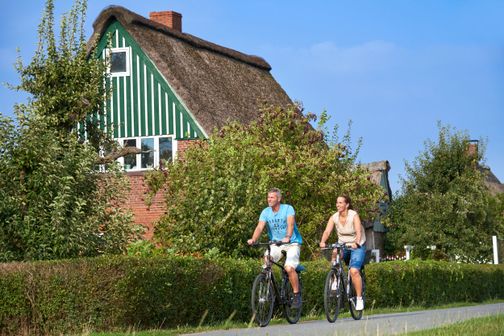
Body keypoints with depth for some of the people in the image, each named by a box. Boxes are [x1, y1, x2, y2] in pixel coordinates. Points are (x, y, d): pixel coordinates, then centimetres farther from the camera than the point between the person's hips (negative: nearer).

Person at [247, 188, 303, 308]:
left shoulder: (288, 209, -12)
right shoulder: (266, 212, -2)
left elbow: (290, 224, -28)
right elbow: (260, 227, -15)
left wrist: (288, 237, -47)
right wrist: (253, 239, -35)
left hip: (292, 243, -4)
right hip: (275, 243, 4)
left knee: (289, 268, -23)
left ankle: (297, 295, -5)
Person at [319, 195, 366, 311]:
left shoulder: (354, 215, -18)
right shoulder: (334, 217, -7)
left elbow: (358, 231, -31)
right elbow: (327, 231, -19)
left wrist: (356, 243, -50)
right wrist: (322, 242, -40)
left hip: (357, 246, -6)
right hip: (342, 245, 6)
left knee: (354, 271, -21)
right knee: (335, 253, -25)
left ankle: (359, 299, -11)